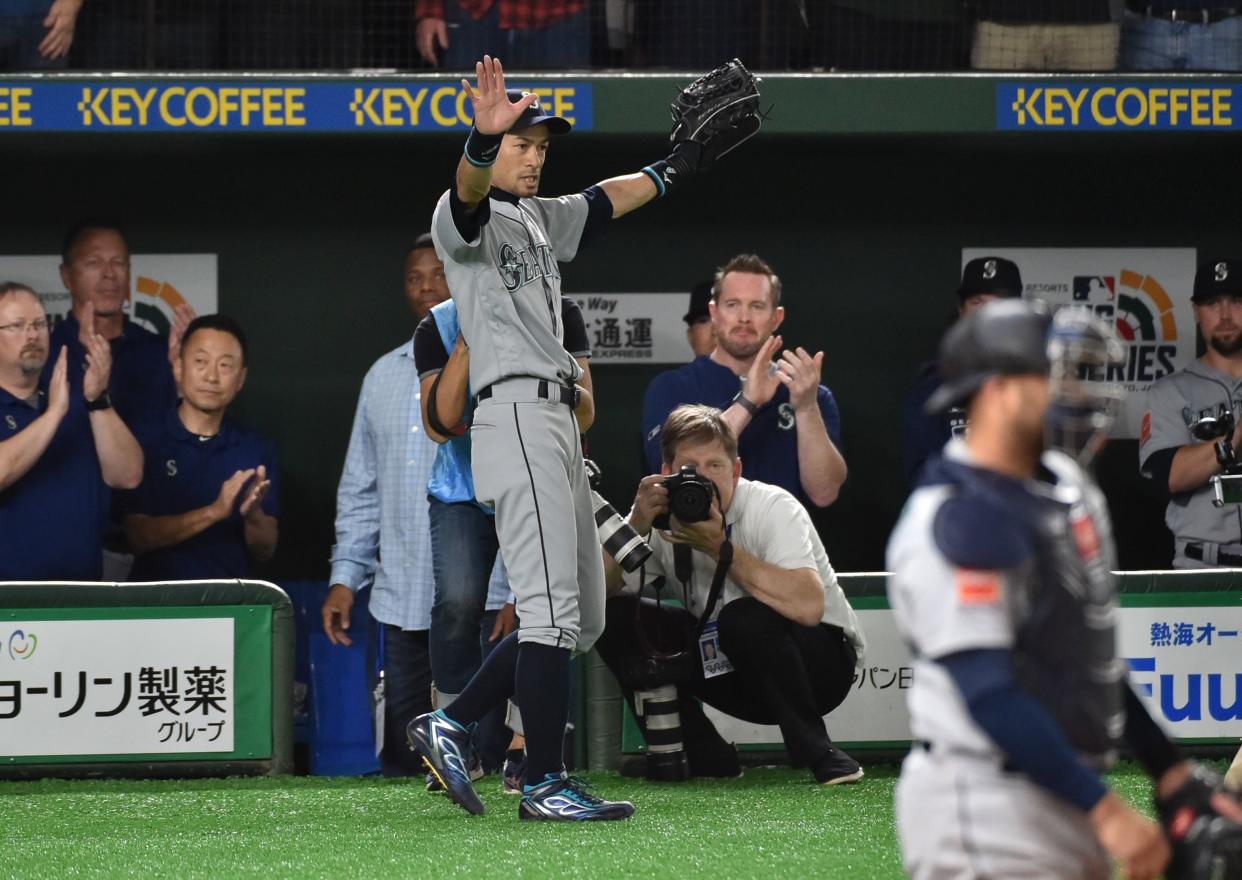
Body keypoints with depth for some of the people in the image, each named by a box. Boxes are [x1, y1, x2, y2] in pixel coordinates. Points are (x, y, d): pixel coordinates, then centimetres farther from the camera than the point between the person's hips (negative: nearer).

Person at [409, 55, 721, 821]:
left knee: (583, 617, 12)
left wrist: (683, 162, 33)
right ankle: (546, 785, -10)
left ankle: (452, 725, 17)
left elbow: (611, 200, 34)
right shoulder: (464, 218, -5)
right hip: (516, 411, -10)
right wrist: (483, 140, -49)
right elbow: (469, 190, -28)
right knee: (553, 610, -12)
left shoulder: (539, 218, 22)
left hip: (558, 425, 10)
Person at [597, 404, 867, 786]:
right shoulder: (663, 516, -7)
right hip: (732, 670, 6)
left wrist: (721, 549, -35)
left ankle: (816, 751, -19)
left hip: (822, 658, -5)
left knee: (744, 618, -36)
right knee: (615, 616, -11)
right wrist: (637, 525, -26)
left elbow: (808, 606, -38)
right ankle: (701, 754, -4)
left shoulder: (773, 508, -21)